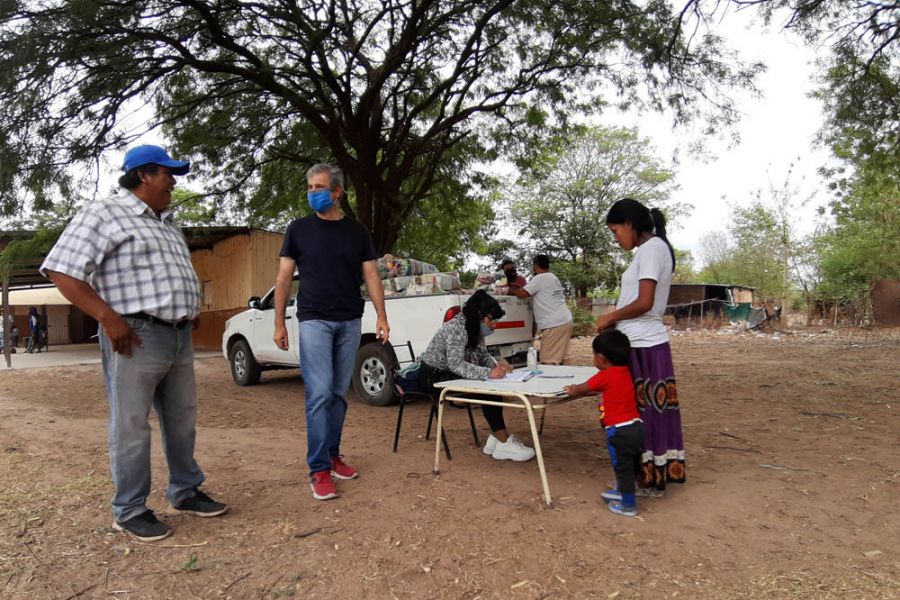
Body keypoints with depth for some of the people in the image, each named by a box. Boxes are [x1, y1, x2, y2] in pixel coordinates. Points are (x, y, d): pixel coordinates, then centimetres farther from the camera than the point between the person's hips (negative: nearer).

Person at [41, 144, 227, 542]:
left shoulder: (169, 224, 20)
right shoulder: (104, 215, -4)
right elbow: (62, 271, -11)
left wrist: (187, 319, 14)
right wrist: (109, 318, -18)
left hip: (180, 337, 8)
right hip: (136, 337, -8)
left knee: (182, 421, 14)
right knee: (132, 427, 2)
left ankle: (185, 492, 28)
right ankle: (130, 511, 15)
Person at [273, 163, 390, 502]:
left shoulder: (357, 232, 9)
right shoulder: (299, 229, 5)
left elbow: (371, 276, 7)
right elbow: (284, 278, 5)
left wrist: (381, 316, -3)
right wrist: (279, 323, 1)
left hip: (350, 322, 3)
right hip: (314, 320, -2)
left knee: (339, 394, 9)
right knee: (319, 393, -10)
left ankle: (333, 456, 22)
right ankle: (319, 470, -3)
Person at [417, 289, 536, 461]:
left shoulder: (475, 329, 4)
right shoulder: (456, 328, -24)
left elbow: (483, 355, 10)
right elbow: (456, 364, -34)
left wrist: (496, 365, -12)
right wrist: (489, 373, -40)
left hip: (448, 375, 9)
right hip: (433, 378, -9)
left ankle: (497, 437, -6)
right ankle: (503, 444, -18)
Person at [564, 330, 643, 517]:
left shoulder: (605, 376, -14)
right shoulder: (625, 372, 9)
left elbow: (581, 389, 1)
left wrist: (572, 390, 22)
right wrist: (578, 390, 27)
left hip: (620, 431, -8)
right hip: (636, 427, 8)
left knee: (623, 468, 3)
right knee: (629, 465, 22)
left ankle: (629, 505, 12)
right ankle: (622, 491, 39)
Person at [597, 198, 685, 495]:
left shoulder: (651, 247, -12)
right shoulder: (654, 247, 17)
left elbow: (644, 303, -20)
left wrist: (610, 317, -7)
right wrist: (615, 319, 11)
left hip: (642, 346, -9)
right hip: (648, 342, 9)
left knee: (643, 410, -1)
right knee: (654, 409, 12)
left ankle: (651, 479, 9)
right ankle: (660, 473, 20)